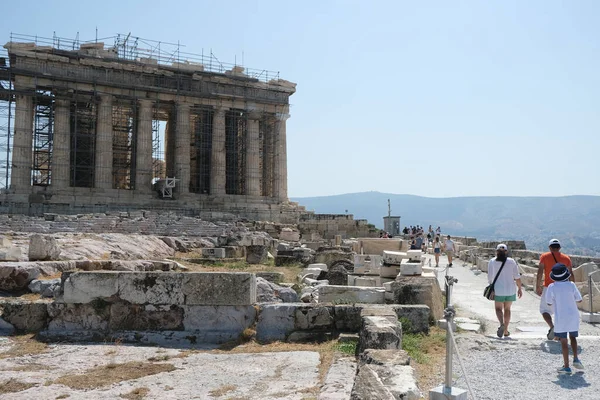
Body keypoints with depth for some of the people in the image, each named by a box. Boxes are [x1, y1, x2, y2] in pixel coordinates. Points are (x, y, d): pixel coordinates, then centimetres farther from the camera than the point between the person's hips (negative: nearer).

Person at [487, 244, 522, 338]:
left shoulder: (492, 261, -2)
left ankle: (502, 324, -17)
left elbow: (490, 277, -1)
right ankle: (505, 331, 19)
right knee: (507, 309, 16)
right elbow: (517, 276, -2)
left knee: (498, 308, 11)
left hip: (498, 289, -2)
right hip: (510, 289, 2)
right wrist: (519, 288, 7)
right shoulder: (512, 261, 0)